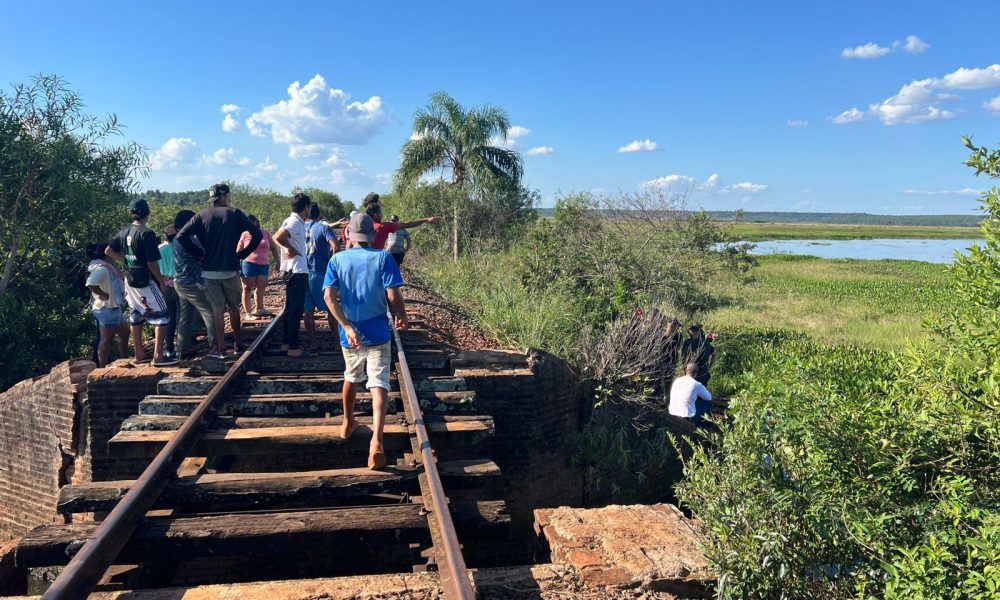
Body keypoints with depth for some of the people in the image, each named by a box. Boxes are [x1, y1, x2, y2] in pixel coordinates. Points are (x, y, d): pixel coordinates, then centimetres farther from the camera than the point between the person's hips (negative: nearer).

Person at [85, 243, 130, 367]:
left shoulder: (102, 266, 13)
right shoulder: (101, 268, -19)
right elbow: (90, 283, -34)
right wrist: (104, 294, -23)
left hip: (114, 308, 11)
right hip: (107, 309, -11)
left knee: (124, 333, 20)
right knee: (107, 338, -5)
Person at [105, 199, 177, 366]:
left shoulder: (124, 231, 6)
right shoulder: (146, 233, -18)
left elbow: (108, 251, 13)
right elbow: (152, 263, -19)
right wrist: (162, 282, -9)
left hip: (130, 280, 8)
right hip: (145, 281, -8)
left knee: (136, 316, 16)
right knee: (161, 316, -3)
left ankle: (139, 354, 24)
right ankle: (158, 356, -7)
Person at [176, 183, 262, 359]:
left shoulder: (202, 215, 2)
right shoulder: (235, 214, -1)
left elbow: (181, 236, -8)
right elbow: (257, 235, -7)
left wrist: (199, 253, 2)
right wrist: (242, 254, 0)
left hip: (209, 271, 1)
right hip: (231, 270, -1)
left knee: (217, 309, 7)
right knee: (234, 308, 14)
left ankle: (220, 348, 6)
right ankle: (238, 345, 22)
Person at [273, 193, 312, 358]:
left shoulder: (294, 221, 12)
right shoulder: (296, 223, -16)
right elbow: (279, 237, -31)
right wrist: (292, 249, -19)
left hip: (293, 270, 10)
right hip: (297, 271, -10)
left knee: (291, 308, 15)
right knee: (296, 310, -5)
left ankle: (287, 343, 22)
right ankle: (293, 347, -2)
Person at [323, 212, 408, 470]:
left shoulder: (337, 259, 2)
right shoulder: (382, 257, -5)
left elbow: (329, 296, -10)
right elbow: (393, 295, -13)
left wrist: (347, 327, -14)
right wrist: (402, 316, 6)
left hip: (349, 334, 3)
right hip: (377, 332, -3)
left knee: (352, 377, 26)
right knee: (379, 384, -6)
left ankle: (348, 423, 43)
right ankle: (376, 441, -24)